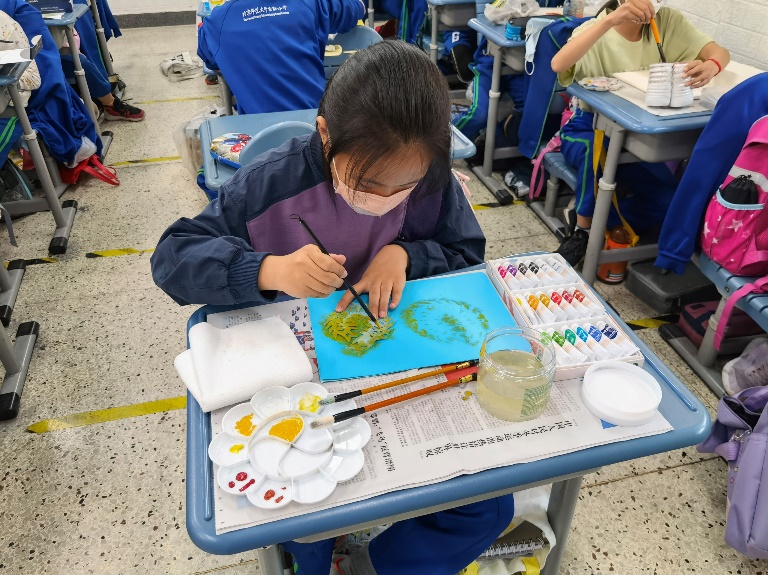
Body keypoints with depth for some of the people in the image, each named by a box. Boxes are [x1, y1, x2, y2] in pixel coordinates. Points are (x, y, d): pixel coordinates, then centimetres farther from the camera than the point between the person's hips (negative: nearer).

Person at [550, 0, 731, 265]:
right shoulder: (596, 28, -11)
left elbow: (719, 52, -9)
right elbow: (558, 65, -32)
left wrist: (711, 66, -34)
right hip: (588, 128, -3)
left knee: (669, 201, -17)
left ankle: (588, 224, -2)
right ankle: (582, 230, -17)